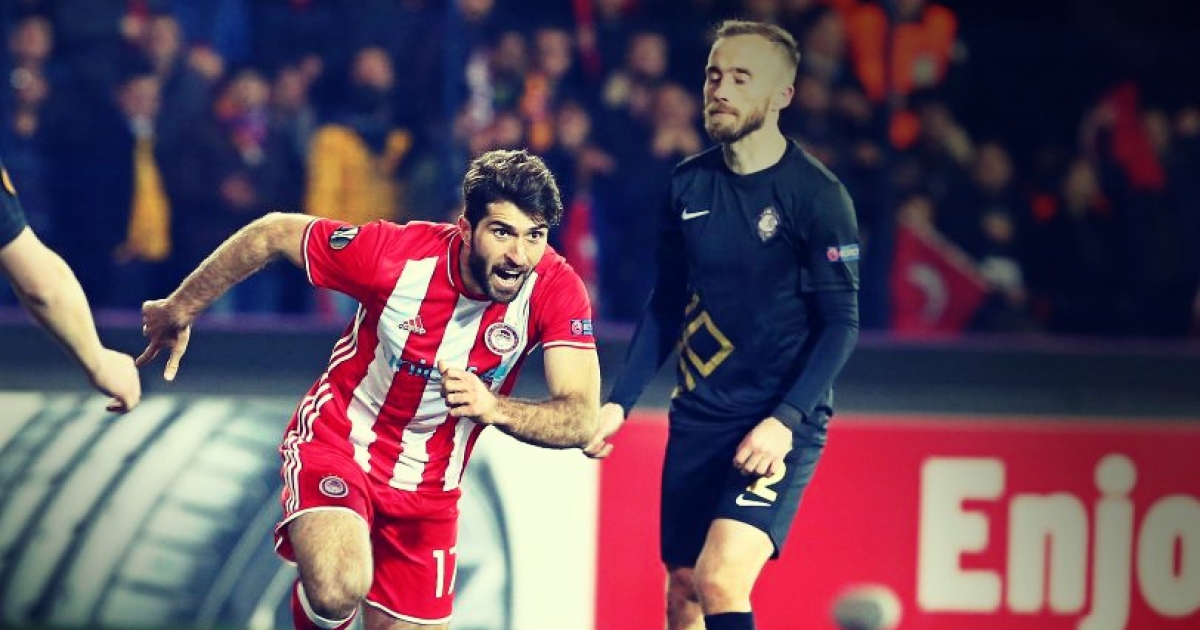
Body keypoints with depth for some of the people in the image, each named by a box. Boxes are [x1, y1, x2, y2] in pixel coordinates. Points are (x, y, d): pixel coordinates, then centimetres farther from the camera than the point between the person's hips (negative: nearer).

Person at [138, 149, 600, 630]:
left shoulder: (555, 288, -21)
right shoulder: (394, 253, -26)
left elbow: (581, 417, -28)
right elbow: (273, 234, -10)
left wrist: (493, 408, -48)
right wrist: (179, 310, 3)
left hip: (427, 489, 3)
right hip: (334, 443, -3)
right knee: (336, 590, -31)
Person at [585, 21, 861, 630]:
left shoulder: (817, 195, -9)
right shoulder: (688, 184, 6)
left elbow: (841, 323, -12)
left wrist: (785, 421, -22)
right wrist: (619, 401, 8)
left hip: (779, 426, -6)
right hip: (697, 419, 6)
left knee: (720, 579, -22)